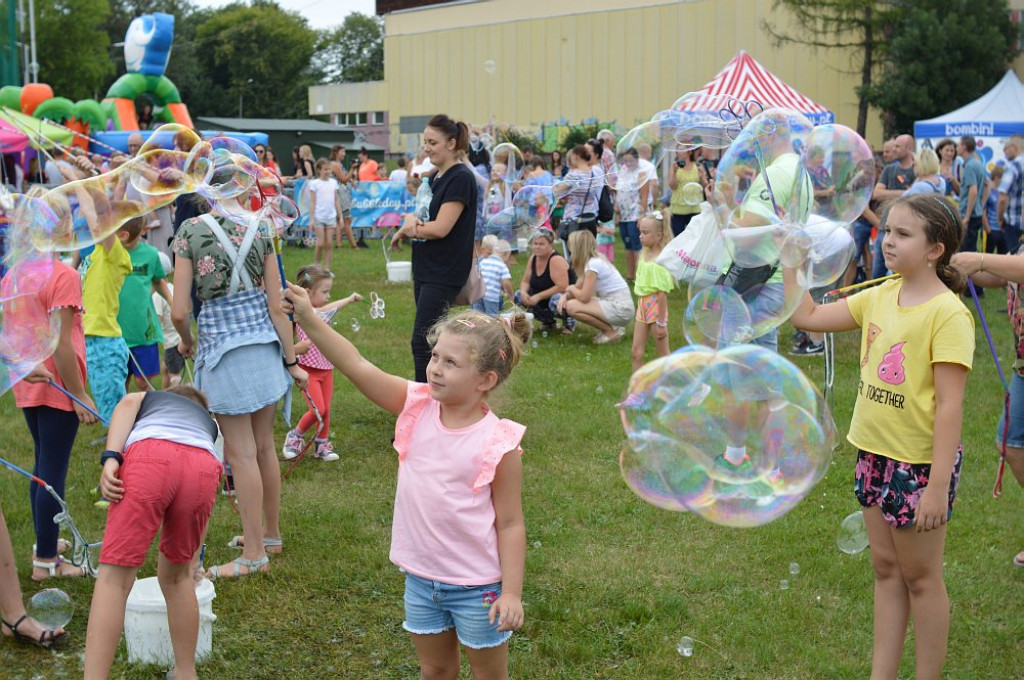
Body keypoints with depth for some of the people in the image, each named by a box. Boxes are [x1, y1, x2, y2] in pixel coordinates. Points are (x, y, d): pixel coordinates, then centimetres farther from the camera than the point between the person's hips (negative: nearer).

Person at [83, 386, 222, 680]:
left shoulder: (144, 397, 40)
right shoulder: (207, 422, 45)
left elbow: (126, 405, 12)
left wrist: (110, 458, -1)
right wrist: (193, 558, 59)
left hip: (148, 457, -3)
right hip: (204, 467, 3)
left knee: (115, 577, -2)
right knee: (177, 576, 23)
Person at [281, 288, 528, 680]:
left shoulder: (497, 444, -18)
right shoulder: (417, 408, -6)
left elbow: (510, 523, -13)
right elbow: (358, 368, -14)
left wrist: (512, 592, -15)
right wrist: (309, 320, -22)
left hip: (477, 587, -5)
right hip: (421, 577, 5)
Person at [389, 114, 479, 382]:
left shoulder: (461, 178, -13)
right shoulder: (435, 178, 14)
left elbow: (440, 228, -20)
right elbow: (420, 213, 13)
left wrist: (407, 230, -5)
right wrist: (410, 218, -11)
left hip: (444, 273, -9)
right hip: (426, 269, 9)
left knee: (422, 341, -11)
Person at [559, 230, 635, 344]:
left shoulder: (593, 264, -17)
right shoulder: (596, 260, 11)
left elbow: (584, 297, -20)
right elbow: (578, 287, 15)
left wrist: (571, 288, 0)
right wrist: (565, 296, -4)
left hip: (620, 309, -10)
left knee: (572, 307, -20)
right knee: (567, 302, 10)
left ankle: (611, 331, -6)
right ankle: (612, 327, 10)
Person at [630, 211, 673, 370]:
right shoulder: (645, 254, 5)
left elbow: (662, 293, -20)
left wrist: (661, 323, -19)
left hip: (656, 307, -8)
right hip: (642, 305, 8)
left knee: (663, 354, 5)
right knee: (636, 353, 10)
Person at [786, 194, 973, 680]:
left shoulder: (947, 314, -19)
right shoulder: (879, 297, 3)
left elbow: (950, 406, -21)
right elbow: (809, 317, 9)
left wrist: (938, 486, -23)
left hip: (921, 463, -7)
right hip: (876, 454, 7)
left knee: (920, 576, 6)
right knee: (886, 569, 15)